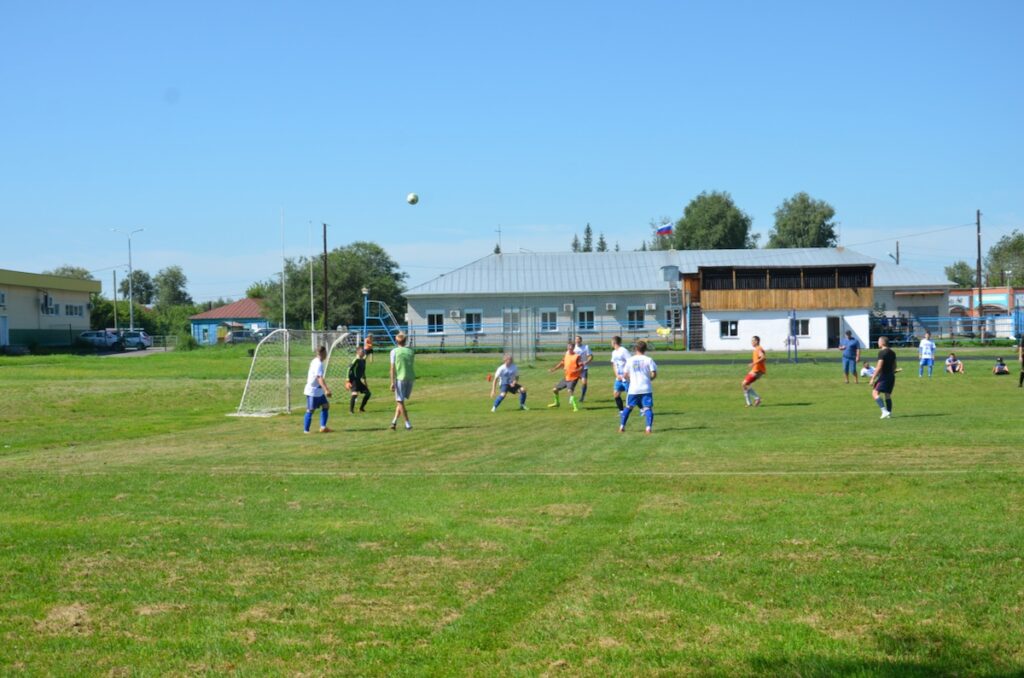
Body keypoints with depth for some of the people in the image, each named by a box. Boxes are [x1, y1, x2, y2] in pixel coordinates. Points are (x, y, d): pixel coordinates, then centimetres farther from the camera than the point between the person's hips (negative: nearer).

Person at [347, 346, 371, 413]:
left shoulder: (363, 360, 12)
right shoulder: (356, 360, -13)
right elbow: (349, 369, -19)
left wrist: (364, 380, 27)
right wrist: (348, 381, -22)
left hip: (359, 381, 9)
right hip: (354, 380, -9)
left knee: (368, 393, 8)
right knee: (355, 394, -23)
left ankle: (361, 408, 19)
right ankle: (351, 410, -17)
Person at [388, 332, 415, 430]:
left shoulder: (394, 351, -2)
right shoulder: (410, 351, 10)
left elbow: (392, 367, -7)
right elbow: (411, 364, 12)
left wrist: (392, 382, -7)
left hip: (400, 378, -4)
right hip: (411, 378, 4)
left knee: (400, 401, 4)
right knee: (401, 401, 15)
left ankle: (407, 424, -1)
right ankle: (395, 421, 9)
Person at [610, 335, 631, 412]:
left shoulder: (624, 351, -13)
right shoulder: (614, 352, 12)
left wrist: (625, 375, -17)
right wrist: (617, 375, 1)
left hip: (626, 377, -8)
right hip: (619, 378, 8)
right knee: (616, 394, 2)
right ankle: (621, 411, 10)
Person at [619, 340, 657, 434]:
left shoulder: (630, 360, 3)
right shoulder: (648, 360, -2)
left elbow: (625, 375, 4)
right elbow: (654, 374, -9)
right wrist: (649, 379, 11)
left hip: (633, 389, 2)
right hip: (646, 389, -2)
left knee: (628, 407, 15)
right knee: (648, 408, 1)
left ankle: (622, 427, 13)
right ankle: (648, 427, -15)